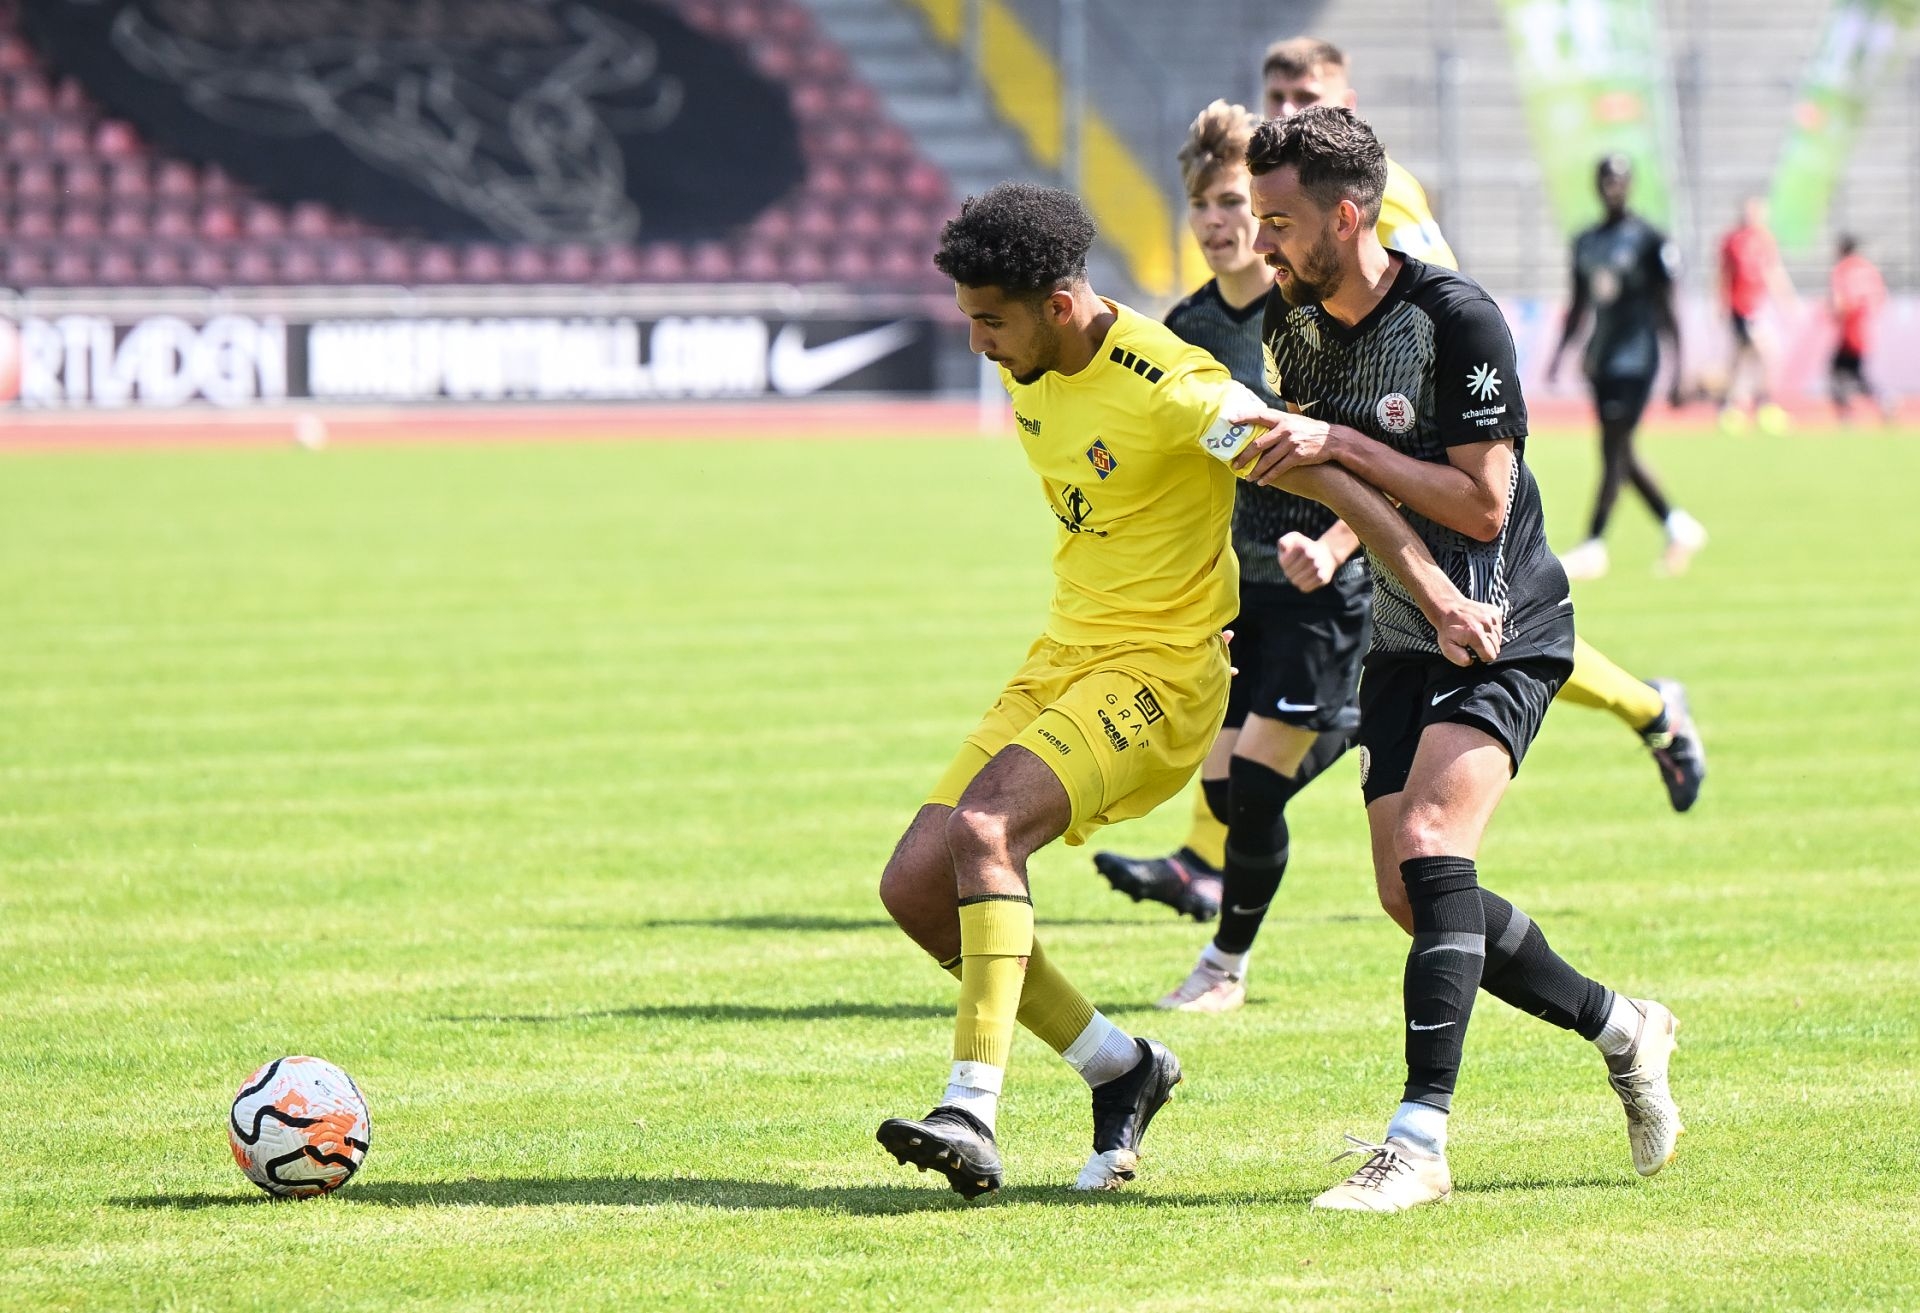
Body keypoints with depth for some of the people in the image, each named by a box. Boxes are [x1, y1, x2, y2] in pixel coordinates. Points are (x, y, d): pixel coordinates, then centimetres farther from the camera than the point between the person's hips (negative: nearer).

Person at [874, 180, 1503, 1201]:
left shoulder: (1165, 388, -20)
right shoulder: (1026, 370, 6)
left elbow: (1325, 477, -20)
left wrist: (1442, 601, -24)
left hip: (1158, 674, -9)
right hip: (1061, 659, 9)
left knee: (985, 829, -31)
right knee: (914, 888, -1)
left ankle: (973, 1114, -34)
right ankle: (1118, 1069, 12)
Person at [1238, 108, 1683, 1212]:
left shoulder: (1456, 318, -20)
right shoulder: (1296, 326, 2)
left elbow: (1482, 503, -22)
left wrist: (1342, 446, -25)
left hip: (1506, 632, -8)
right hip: (1403, 634, 8)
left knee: (1430, 849, -24)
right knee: (1412, 894, 3)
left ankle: (1422, 1138, -26)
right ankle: (1620, 1028, 23)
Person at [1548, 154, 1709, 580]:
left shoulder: (1648, 240, -6)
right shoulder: (1586, 242, 12)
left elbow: (1666, 310, -5)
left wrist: (1676, 371, -8)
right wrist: (1560, 352, 13)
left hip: (1636, 356, -7)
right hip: (1602, 359, 7)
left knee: (1614, 450, -9)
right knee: (1621, 453, 9)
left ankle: (1594, 545, -7)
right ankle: (1678, 525, 22)